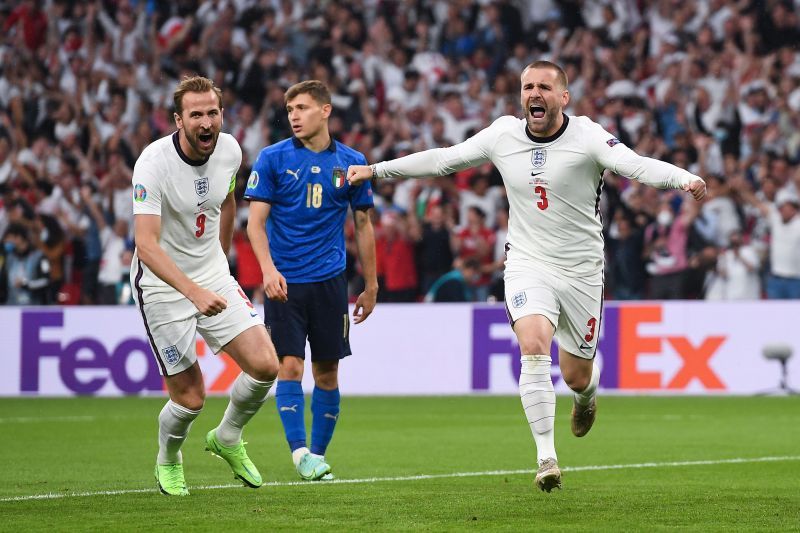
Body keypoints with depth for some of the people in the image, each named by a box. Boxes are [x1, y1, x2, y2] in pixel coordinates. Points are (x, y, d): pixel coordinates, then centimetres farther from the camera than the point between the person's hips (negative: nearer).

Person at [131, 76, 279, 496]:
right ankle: (168, 463, 29)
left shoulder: (229, 150, -6)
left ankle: (227, 438, 21)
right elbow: (146, 245, -33)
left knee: (265, 365, -9)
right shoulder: (154, 163, -25)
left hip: (213, 277, 5)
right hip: (163, 285, -5)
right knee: (190, 397, -4)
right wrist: (195, 292, -42)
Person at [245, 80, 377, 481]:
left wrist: (371, 286, 13)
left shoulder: (351, 162, 5)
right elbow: (256, 220, -3)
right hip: (285, 282, -2)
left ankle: (318, 455, 15)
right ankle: (299, 452, -12)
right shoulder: (272, 158, -1)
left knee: (327, 371, 4)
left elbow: (363, 225, 13)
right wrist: (268, 269, -20)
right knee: (290, 366, -11)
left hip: (329, 281, 2)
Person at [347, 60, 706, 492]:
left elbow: (636, 165, -27)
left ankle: (585, 396, 47)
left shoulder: (587, 136, -12)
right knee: (534, 349, -24)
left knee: (576, 375, 6)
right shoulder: (502, 135, -1)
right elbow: (442, 160, 11)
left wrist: (685, 179, -46)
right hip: (527, 266, 1)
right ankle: (546, 458, -21)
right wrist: (376, 170, 12)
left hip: (581, 271, -1)